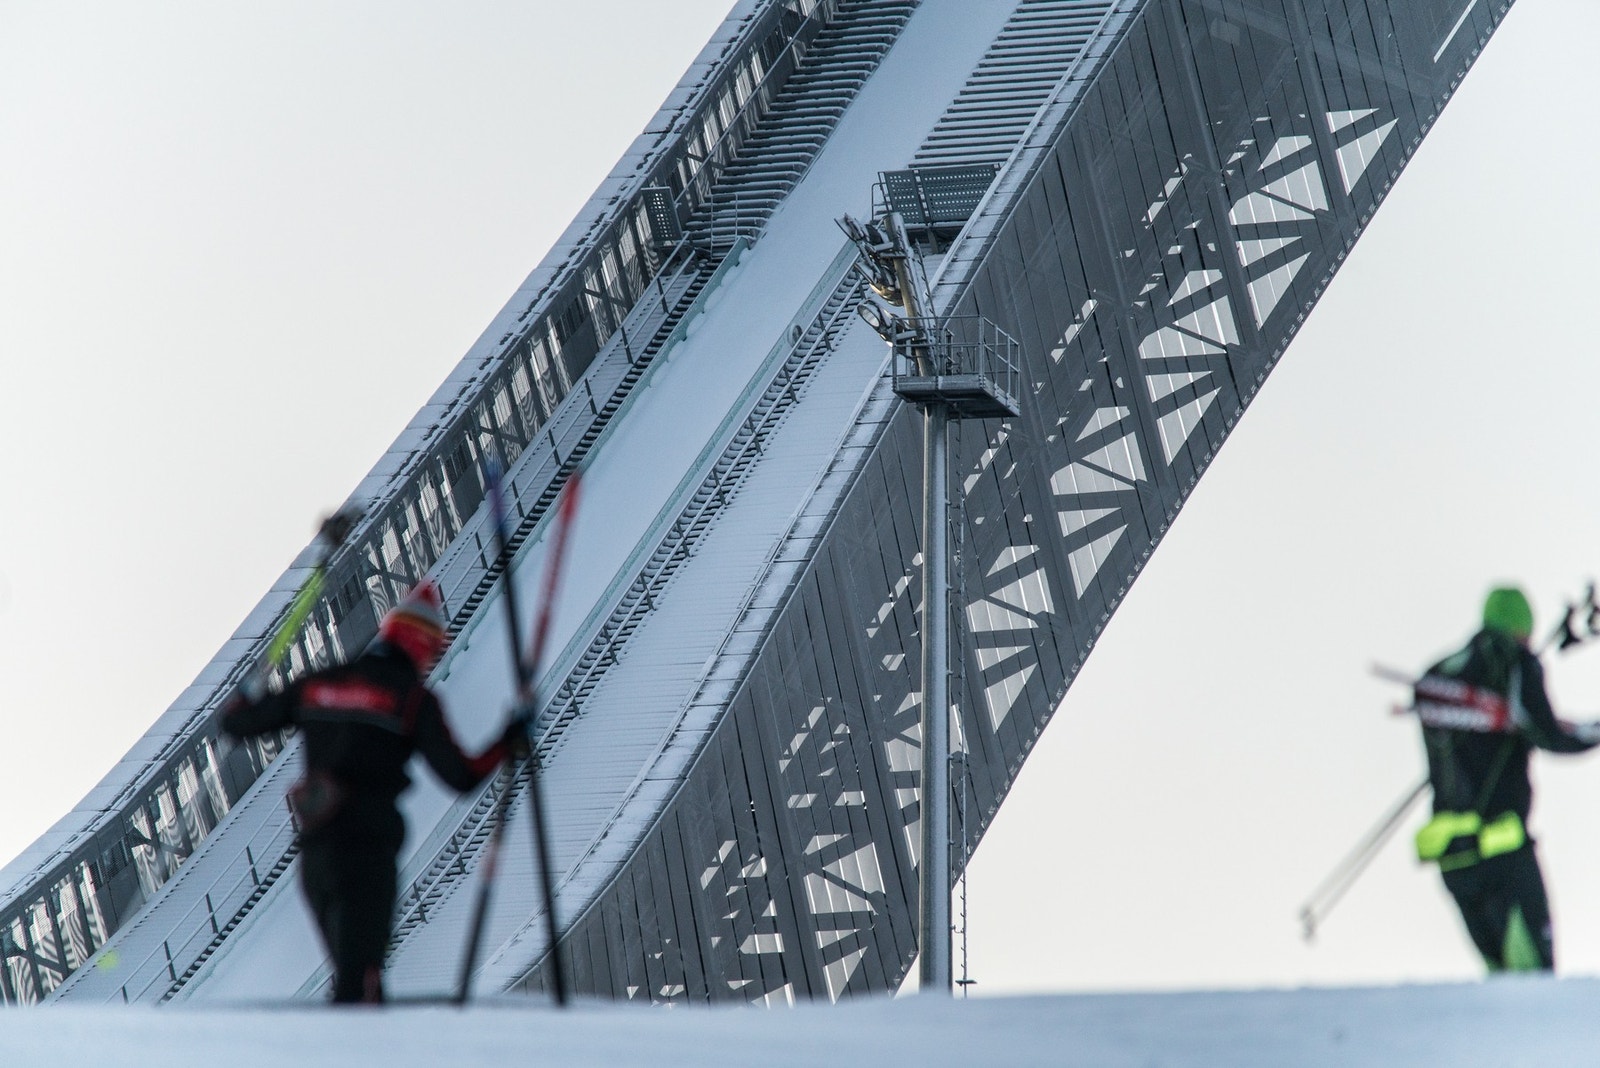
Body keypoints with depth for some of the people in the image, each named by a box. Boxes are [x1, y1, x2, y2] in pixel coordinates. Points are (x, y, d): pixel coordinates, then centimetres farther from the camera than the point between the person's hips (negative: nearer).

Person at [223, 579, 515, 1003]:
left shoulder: (316, 685, 10)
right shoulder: (414, 698, -4)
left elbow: (240, 723, 16)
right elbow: (461, 776, -9)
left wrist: (238, 704, 39)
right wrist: (508, 741, 6)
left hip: (314, 851, 6)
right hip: (368, 849, -6)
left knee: (353, 972, 19)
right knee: (357, 981, -8)